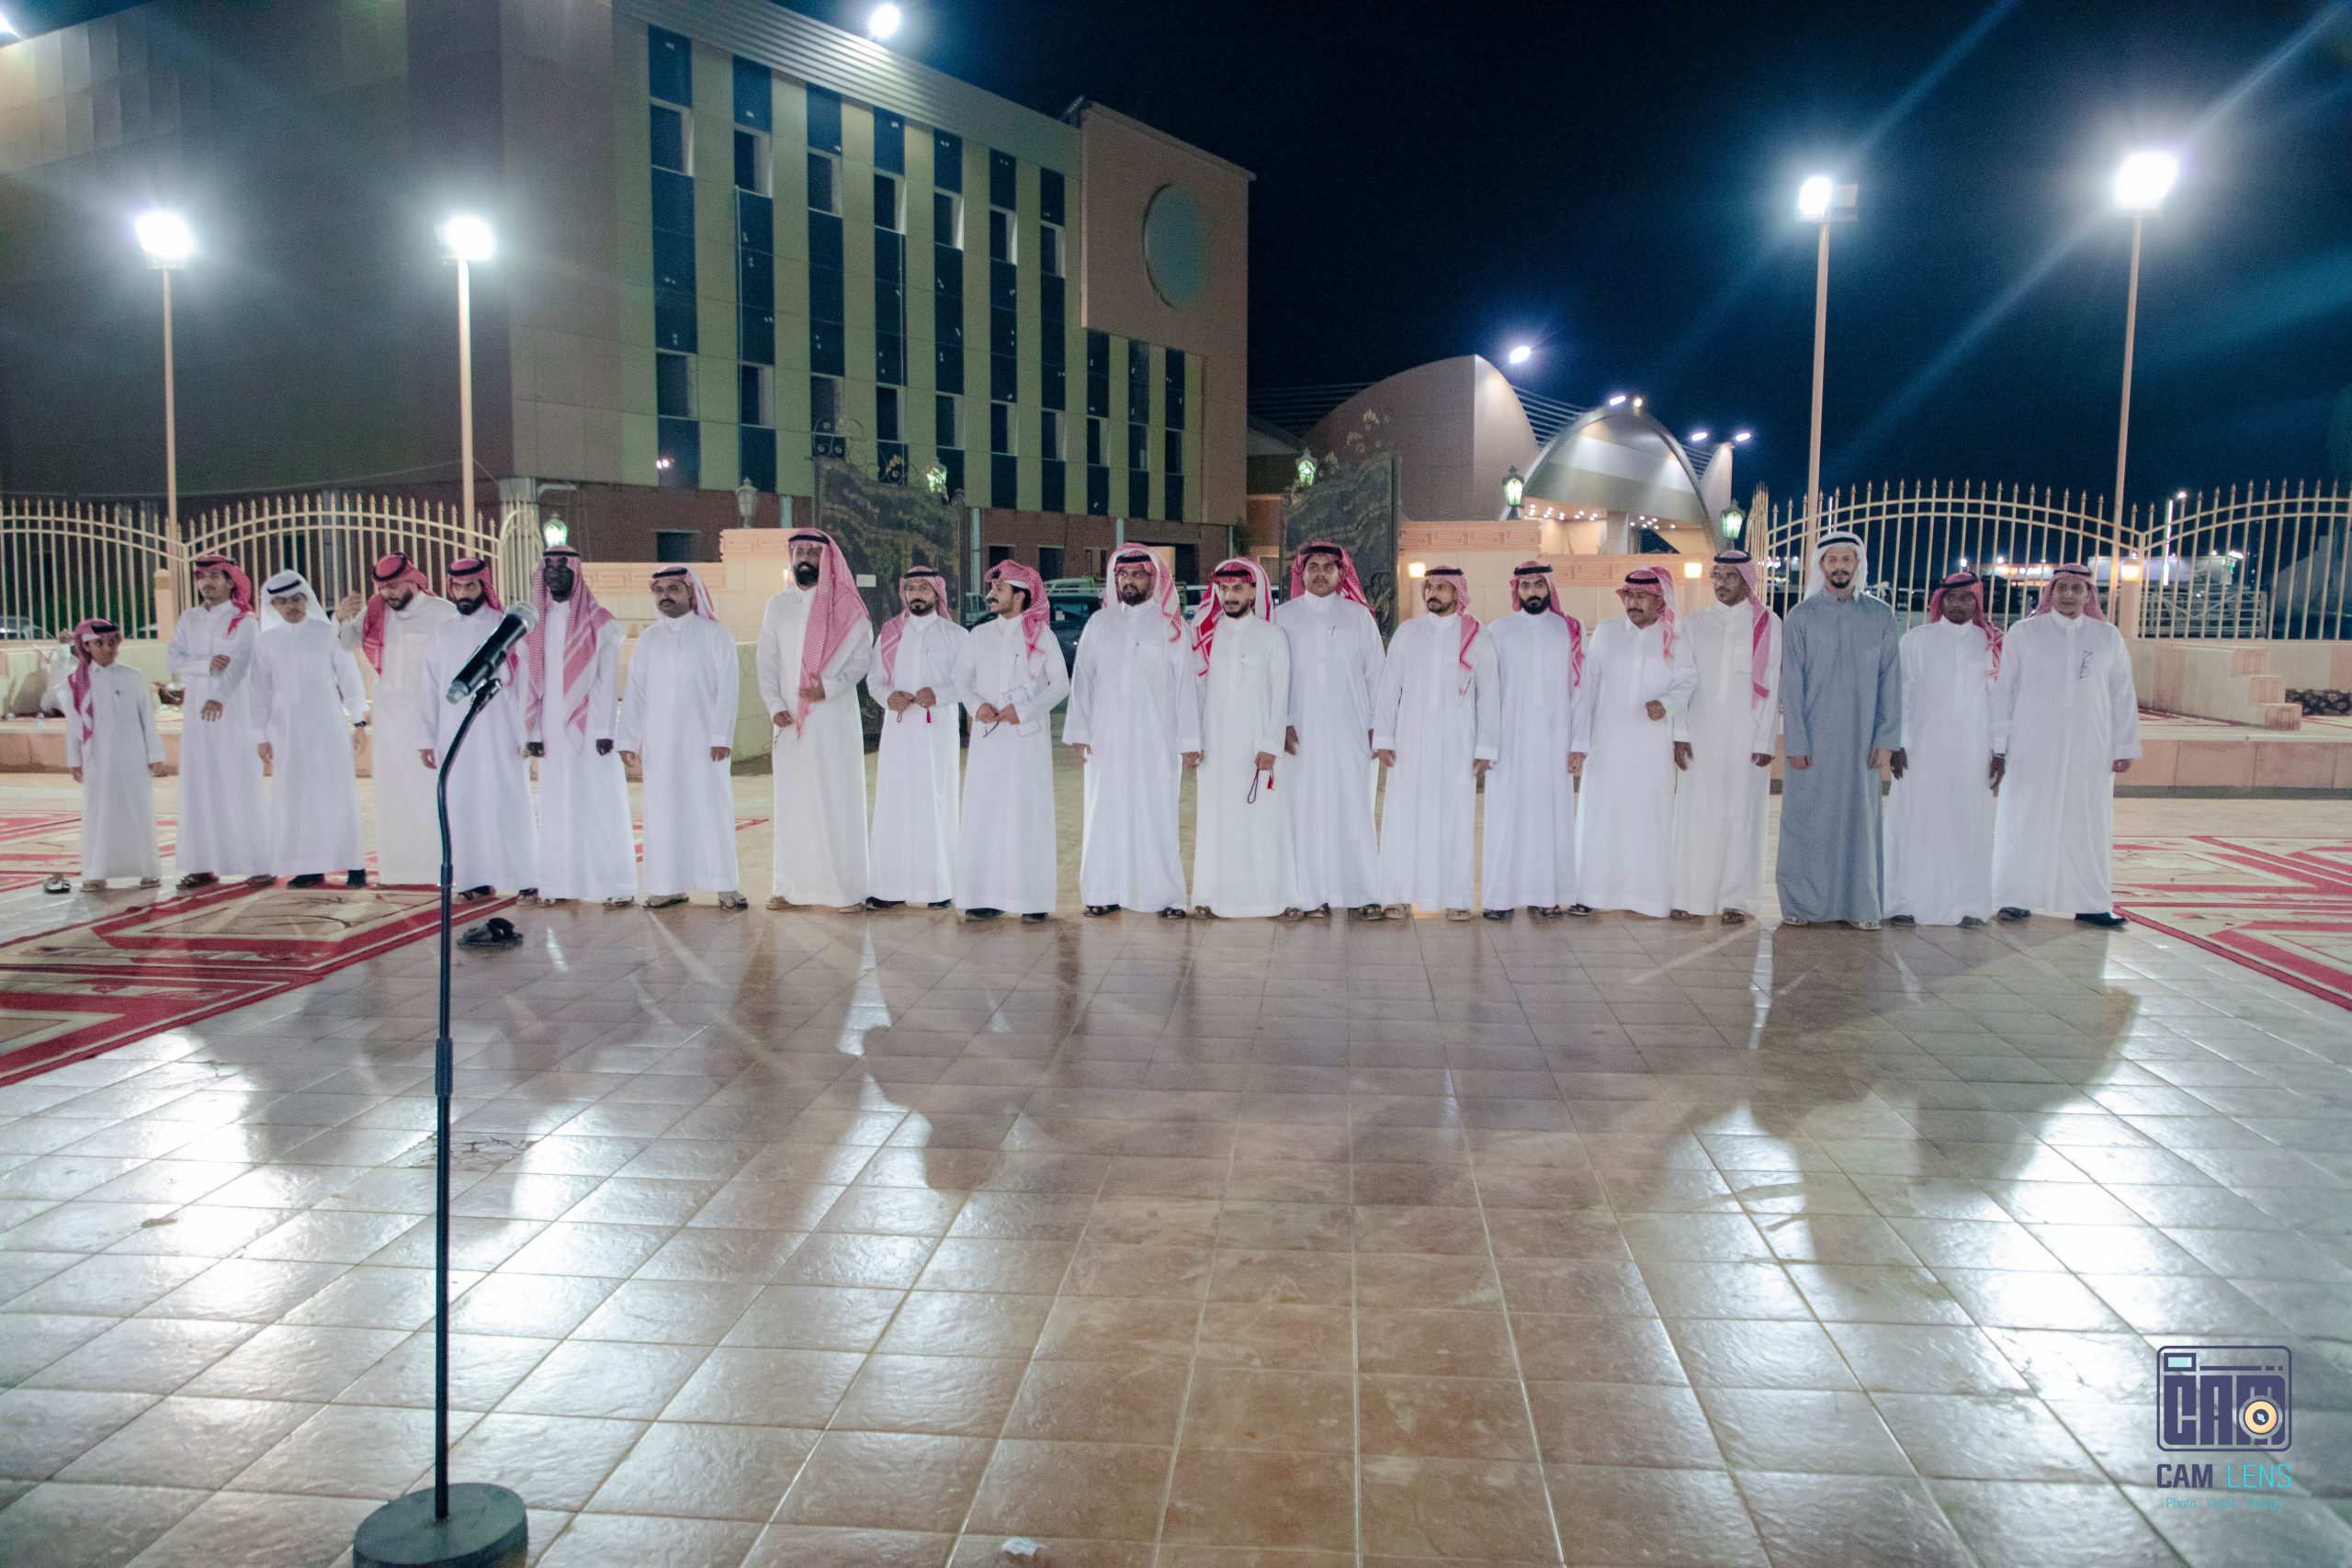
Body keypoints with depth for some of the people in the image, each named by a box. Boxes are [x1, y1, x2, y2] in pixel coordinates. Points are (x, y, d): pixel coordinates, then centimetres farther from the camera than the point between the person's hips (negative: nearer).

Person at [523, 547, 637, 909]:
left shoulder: (599, 622, -1)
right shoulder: (534, 625, 10)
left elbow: (608, 679, -5)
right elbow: (530, 681, 8)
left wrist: (604, 729, -11)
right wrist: (532, 730, 1)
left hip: (589, 728, -4)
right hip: (552, 731, 4)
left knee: (601, 806, -3)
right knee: (556, 808, 4)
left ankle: (617, 886, 0)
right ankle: (560, 884, 8)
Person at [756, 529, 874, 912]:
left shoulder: (846, 607, 3)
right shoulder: (778, 605, 13)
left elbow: (862, 656, -3)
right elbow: (767, 662, 10)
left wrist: (830, 686, -18)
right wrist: (775, 706, -3)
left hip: (835, 718, -3)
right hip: (791, 720, 3)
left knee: (839, 799, -3)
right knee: (792, 801, 3)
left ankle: (848, 888, 0)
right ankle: (789, 886, 9)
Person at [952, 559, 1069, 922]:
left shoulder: (1040, 634, 2)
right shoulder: (980, 635, 12)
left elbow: (1060, 684, 0)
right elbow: (961, 677, 13)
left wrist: (1024, 709, -11)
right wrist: (977, 705, -7)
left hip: (1028, 735, -3)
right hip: (988, 736, 3)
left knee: (1028, 813, -3)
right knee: (984, 813, -2)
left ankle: (1033, 898, 0)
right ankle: (986, 895, 1)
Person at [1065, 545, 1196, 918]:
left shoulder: (1170, 625, 4)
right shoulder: (1099, 622, 10)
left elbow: (1185, 683, 1)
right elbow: (1082, 679, 9)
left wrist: (1189, 741, -5)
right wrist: (1078, 732, 1)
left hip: (1156, 740, -2)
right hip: (1106, 740, 2)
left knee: (1158, 815, -3)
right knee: (1105, 814, 2)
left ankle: (1167, 895, 3)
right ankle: (1105, 892, 8)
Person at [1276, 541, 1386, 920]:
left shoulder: (1360, 616, 10)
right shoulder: (1284, 617, 8)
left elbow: (1376, 672, 9)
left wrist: (1377, 725, 2)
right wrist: (1280, 722, -4)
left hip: (1350, 731, 0)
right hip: (1301, 732, 0)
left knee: (1355, 811, -3)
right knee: (1308, 812, -2)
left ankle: (1363, 894, 2)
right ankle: (1314, 896, 3)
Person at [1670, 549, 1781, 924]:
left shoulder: (1768, 624, 3)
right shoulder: (1694, 622, 8)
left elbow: (1772, 686, 1)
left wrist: (1765, 740, -6)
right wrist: (1680, 733, -4)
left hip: (1745, 736, -1)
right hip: (1701, 734, 1)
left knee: (1741, 815, 1)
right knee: (1696, 813, -1)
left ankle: (1735, 899, 8)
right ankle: (1694, 897, 4)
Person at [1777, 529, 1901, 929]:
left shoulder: (1880, 616, 6)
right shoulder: (1801, 616, 1)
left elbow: (1890, 680, 5)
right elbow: (1791, 683, -2)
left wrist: (1886, 738, -1)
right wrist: (1795, 741, -8)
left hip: (1861, 740, 2)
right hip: (1812, 739, -2)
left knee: (1859, 818, 5)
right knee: (1806, 819, 0)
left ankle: (1859, 904, 12)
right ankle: (1801, 903, 9)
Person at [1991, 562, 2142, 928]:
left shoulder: (2109, 637, 7)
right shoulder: (2023, 633, 2)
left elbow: (2123, 695, 7)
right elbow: (2003, 691, 1)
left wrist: (2125, 747, 2)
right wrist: (1997, 745, -3)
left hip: (2089, 750, 2)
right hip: (2032, 748, -2)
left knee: (2087, 824, 4)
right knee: (2027, 822, 2)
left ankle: (2089, 903, 11)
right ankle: (2018, 898, 9)